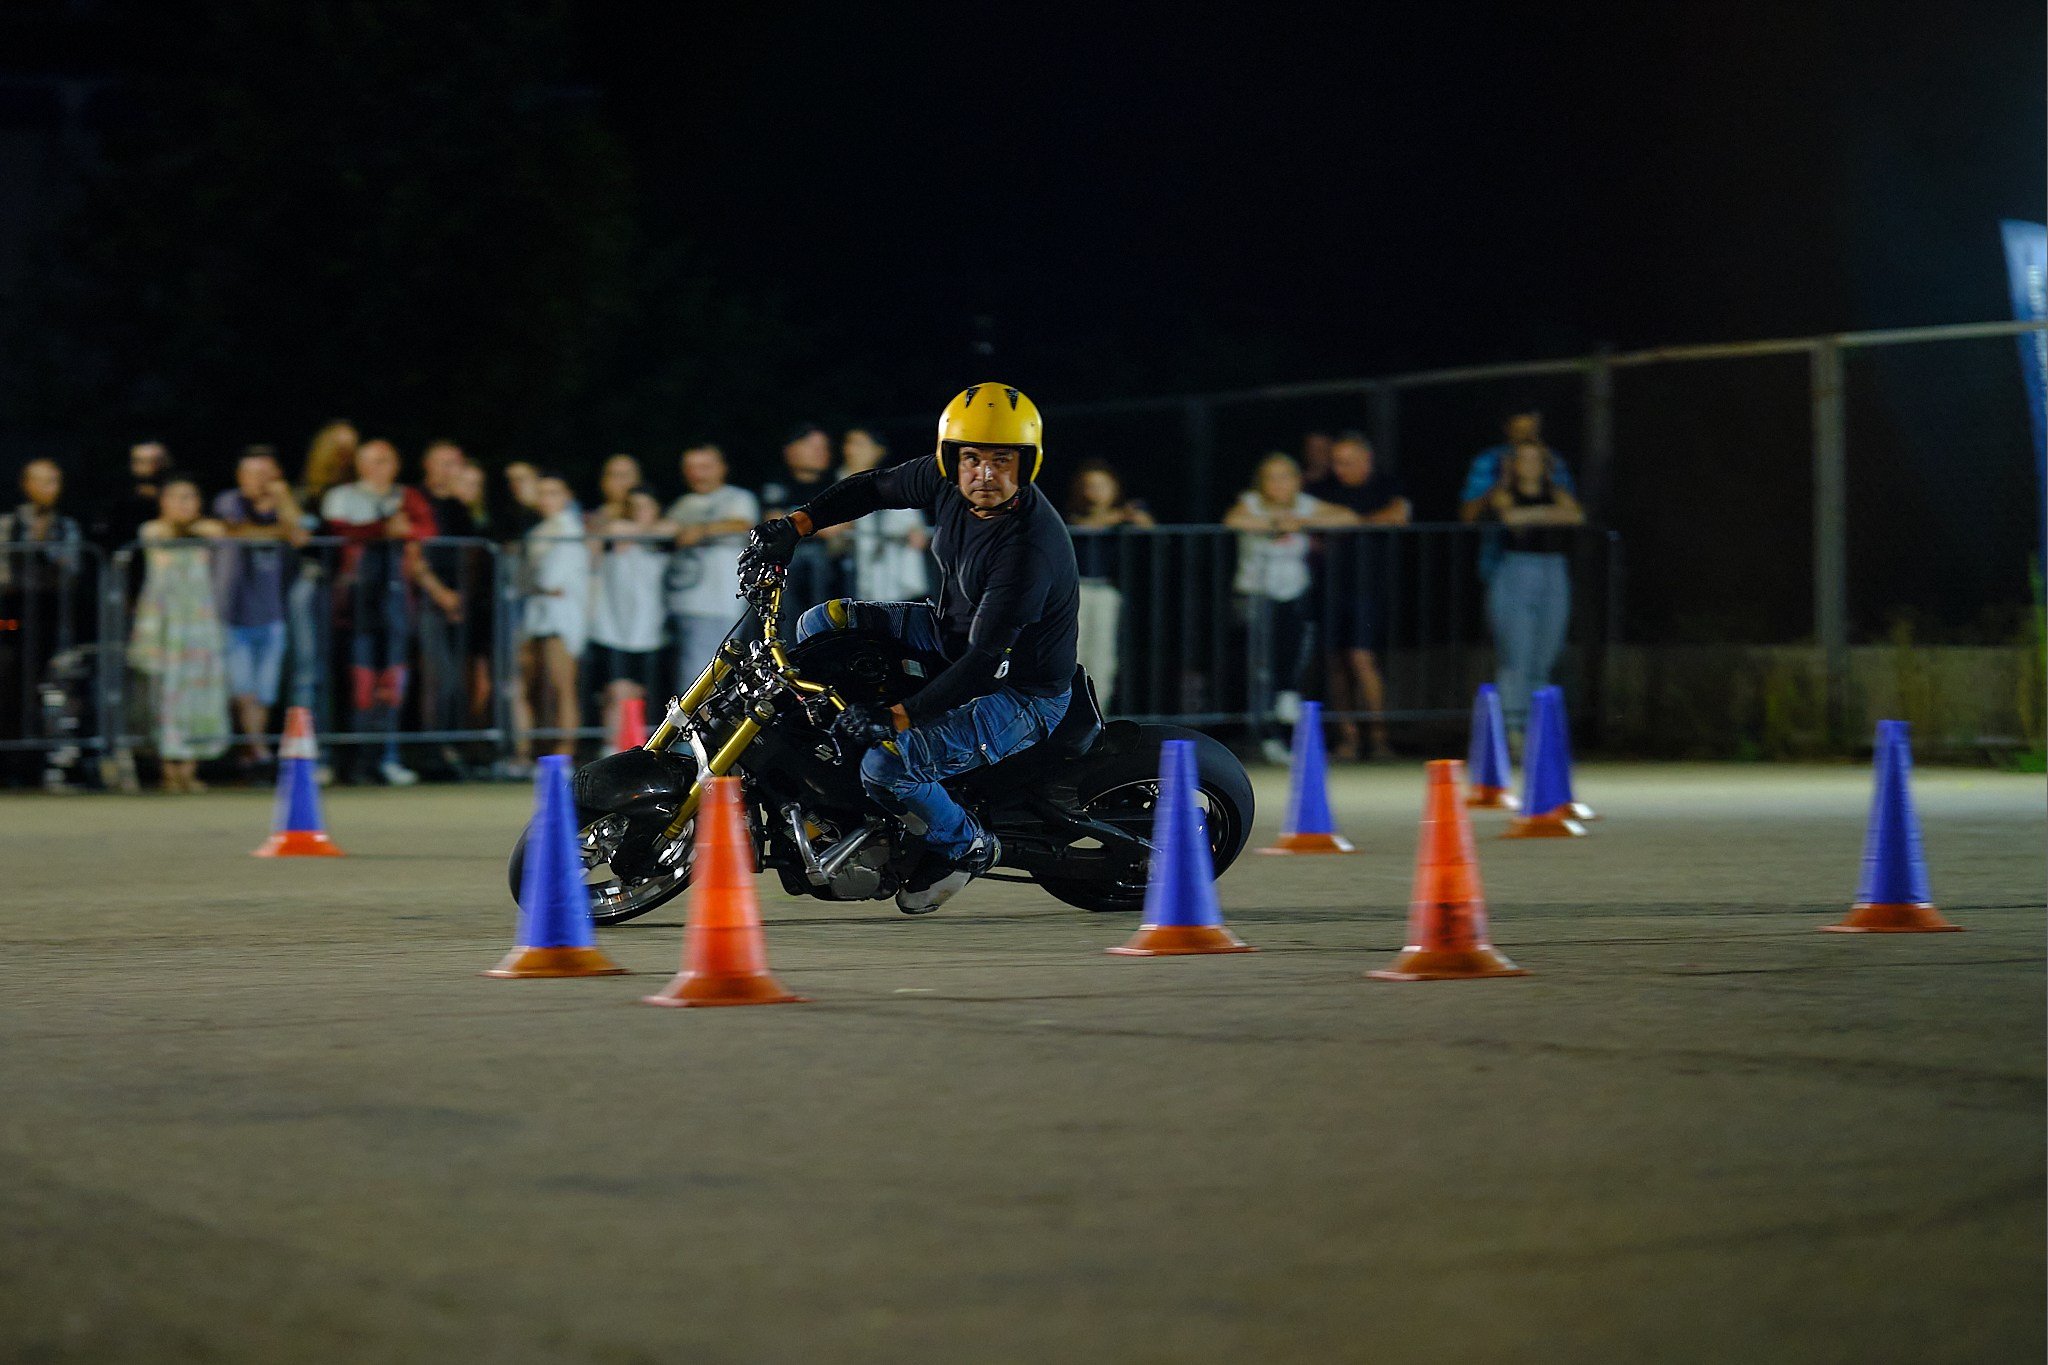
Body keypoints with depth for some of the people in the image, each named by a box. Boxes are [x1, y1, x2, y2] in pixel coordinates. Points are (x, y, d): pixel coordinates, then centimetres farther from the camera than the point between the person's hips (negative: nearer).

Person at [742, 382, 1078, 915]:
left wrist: (897, 717, -40)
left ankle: (965, 847, 3)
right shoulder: (949, 483, -12)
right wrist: (794, 526, -3)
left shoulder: (1030, 547, -34)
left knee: (887, 766, -26)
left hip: (1022, 695, -8)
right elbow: (875, 487, 8)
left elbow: (986, 664, -36)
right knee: (821, 624, 4)